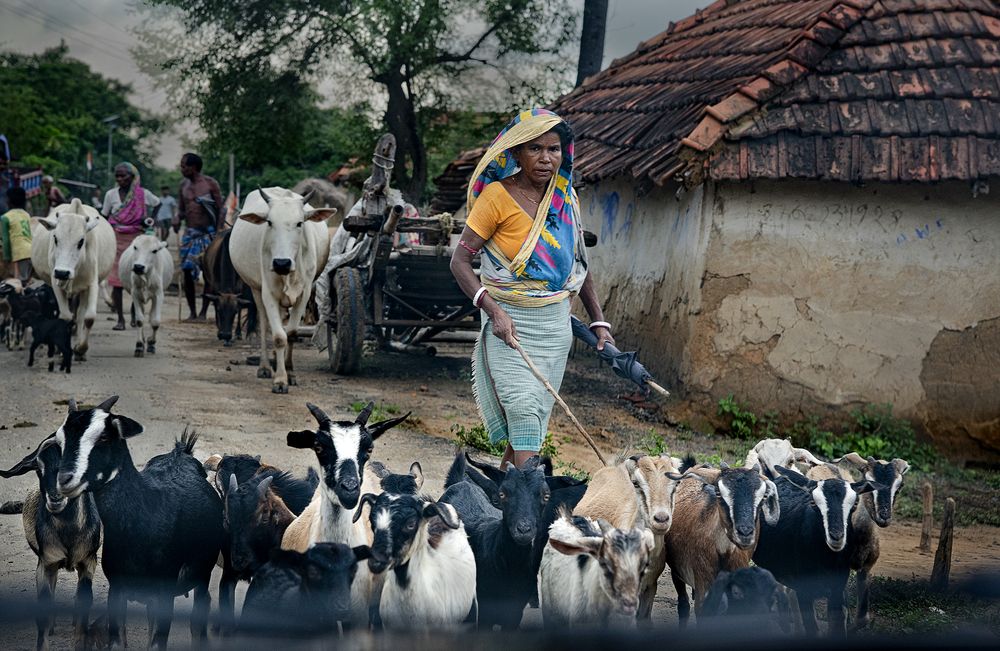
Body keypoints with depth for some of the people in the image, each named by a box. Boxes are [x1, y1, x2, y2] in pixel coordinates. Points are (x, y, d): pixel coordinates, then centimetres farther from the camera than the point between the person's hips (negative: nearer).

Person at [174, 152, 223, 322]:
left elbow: (220, 209, -3)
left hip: (208, 233, -4)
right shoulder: (184, 185, 10)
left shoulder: (210, 184, -4)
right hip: (189, 233, 4)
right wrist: (177, 217, -5)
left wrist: (218, 234, -11)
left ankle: (203, 313, 2)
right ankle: (192, 313, 6)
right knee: (187, 272, -2)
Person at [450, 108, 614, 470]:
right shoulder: (497, 196, -10)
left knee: (534, 421, 7)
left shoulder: (566, 198, 7)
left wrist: (599, 321, 13)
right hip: (510, 323, -6)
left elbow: (579, 263, 18)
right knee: (523, 409, -18)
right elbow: (459, 260, -12)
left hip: (555, 323, 6)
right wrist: (494, 311, -23)